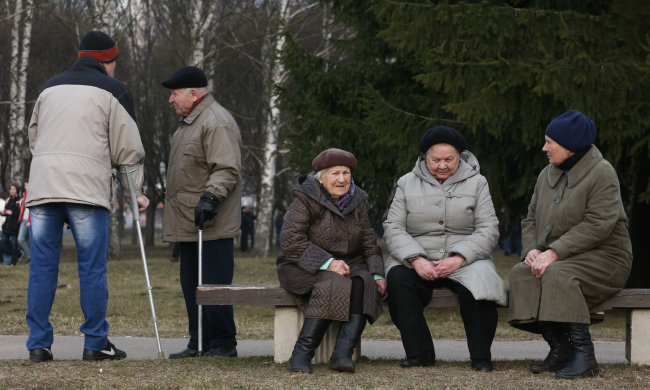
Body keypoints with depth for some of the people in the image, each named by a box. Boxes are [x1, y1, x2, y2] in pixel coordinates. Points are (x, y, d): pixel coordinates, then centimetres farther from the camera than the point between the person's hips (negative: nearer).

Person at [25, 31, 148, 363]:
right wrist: (135, 191, 14)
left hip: (42, 186, 4)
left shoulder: (50, 88, 22)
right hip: (88, 188, -4)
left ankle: (38, 343, 1)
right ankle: (96, 343, 0)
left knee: (42, 267, 4)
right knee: (92, 267, 0)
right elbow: (128, 148, 6)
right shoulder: (112, 90, 7)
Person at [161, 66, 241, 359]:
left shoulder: (217, 122, -12)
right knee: (191, 283, 11)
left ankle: (224, 343, -2)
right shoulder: (188, 122, 22)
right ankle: (199, 342, 17)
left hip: (211, 224, -11)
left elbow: (227, 169, -20)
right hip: (188, 224, 11)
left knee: (213, 283, -8)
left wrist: (210, 197, -29)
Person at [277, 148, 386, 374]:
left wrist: (377, 274, -4)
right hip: (305, 268, -5)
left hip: (348, 265, 5)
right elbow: (291, 241, -17)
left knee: (364, 283, -28)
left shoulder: (357, 201, 12)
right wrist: (327, 263, -26)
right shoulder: (305, 199, -7)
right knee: (336, 284, -36)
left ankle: (343, 352, -37)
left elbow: (369, 243, 14)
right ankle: (302, 353, -33)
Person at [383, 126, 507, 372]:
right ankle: (419, 353, -21)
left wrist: (458, 259, -17)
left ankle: (481, 357, -14)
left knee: (478, 286, -34)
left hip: (465, 261, -1)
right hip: (419, 261, 1)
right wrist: (416, 260, -17)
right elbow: (393, 229, 2)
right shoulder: (407, 183, 10)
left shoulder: (476, 183, 8)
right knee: (397, 278, -32)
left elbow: (488, 230, 0)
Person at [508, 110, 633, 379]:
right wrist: (532, 249, -8)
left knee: (557, 274, -35)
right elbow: (531, 220, 15)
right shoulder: (547, 175, 14)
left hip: (603, 257, -7)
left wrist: (554, 253, -25)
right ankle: (559, 348, -20)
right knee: (520, 273, -21)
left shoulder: (601, 173, -10)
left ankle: (583, 354, -31)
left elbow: (597, 225, -20)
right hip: (561, 257, 7)